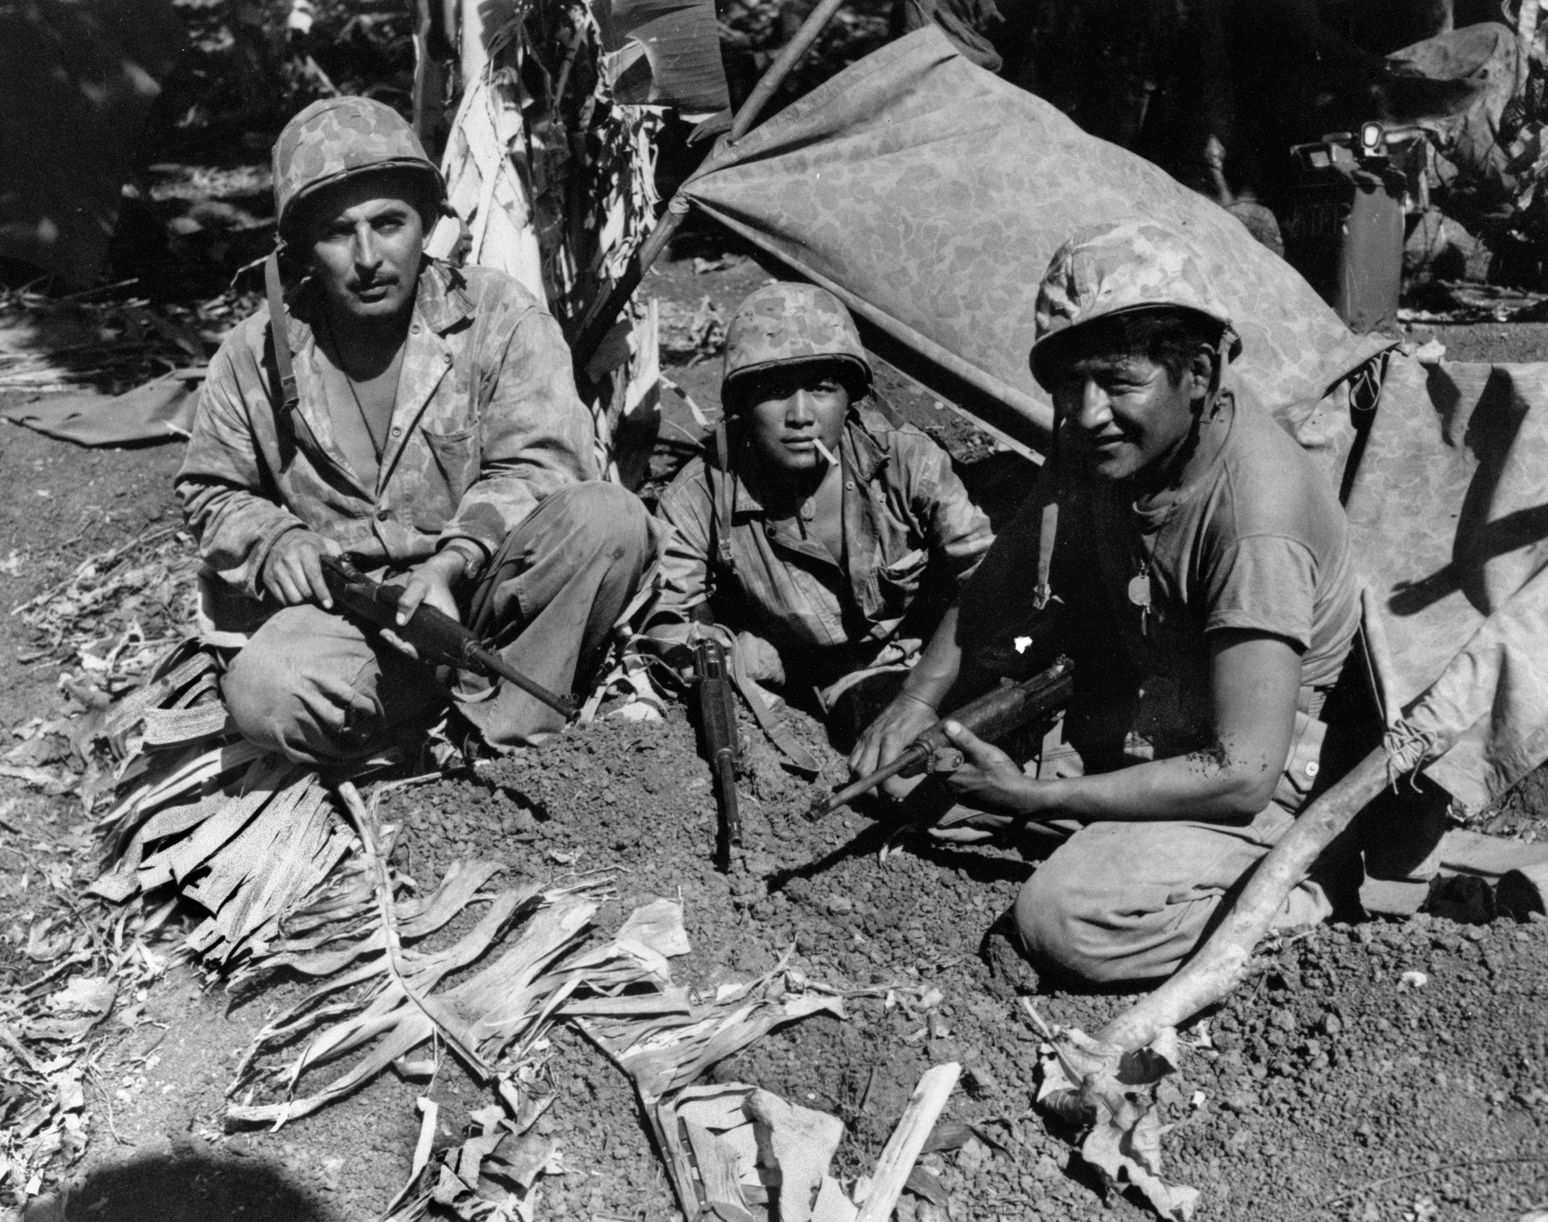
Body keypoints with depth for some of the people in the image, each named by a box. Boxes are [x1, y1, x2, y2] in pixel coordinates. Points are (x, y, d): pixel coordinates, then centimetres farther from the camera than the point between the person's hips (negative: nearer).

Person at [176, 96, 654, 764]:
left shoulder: (500, 315, -5)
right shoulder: (255, 354, 2)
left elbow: (533, 467, -10)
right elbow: (212, 491, 16)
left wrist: (451, 564, -26)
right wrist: (273, 543, -8)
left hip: (482, 582, -1)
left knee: (609, 519, -30)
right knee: (262, 694, -30)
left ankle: (502, 722, -18)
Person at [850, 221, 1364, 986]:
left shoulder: (1255, 514, -31)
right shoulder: (1096, 448, -9)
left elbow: (1241, 776, -31)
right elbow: (997, 598, 3)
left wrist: (1037, 796, -27)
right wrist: (918, 701, -15)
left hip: (1247, 773, -7)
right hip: (1133, 718, 7)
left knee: (1066, 922, -26)